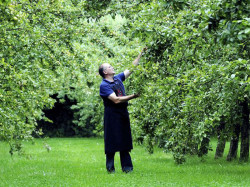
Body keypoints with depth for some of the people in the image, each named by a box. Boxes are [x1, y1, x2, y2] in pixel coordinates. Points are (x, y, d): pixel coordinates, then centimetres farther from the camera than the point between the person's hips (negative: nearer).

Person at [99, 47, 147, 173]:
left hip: (123, 113, 7)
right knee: (112, 141, -4)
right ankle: (110, 167, 4)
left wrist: (141, 54, 18)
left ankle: (127, 167, 8)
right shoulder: (104, 85, -11)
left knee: (125, 140, 6)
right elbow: (116, 100, -19)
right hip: (112, 115, -7)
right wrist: (133, 96, -20)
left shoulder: (118, 78, 12)